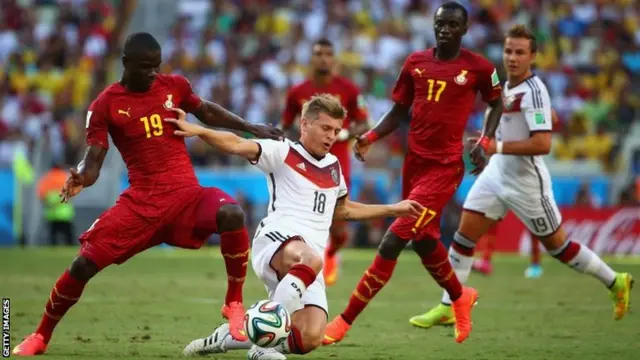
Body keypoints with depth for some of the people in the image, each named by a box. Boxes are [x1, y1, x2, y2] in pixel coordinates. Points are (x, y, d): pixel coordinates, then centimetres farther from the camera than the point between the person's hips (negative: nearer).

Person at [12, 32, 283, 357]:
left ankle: (234, 304, -11)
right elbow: (94, 160, -5)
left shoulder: (174, 86, 6)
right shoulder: (106, 105, -2)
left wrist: (251, 129, 21)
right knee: (84, 263, -8)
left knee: (231, 214, -32)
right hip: (141, 201, -1)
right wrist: (80, 178, -28)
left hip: (185, 193, 1)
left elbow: (206, 112, 25)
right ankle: (40, 336, 16)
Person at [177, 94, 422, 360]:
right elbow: (236, 145, -7)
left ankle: (229, 336, 6)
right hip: (278, 239, -6)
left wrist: (393, 210, 42)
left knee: (311, 338, -14)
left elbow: (342, 210, 42)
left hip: (311, 258, 6)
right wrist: (197, 130, -25)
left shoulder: (333, 166, 27)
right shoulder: (283, 153, 8)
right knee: (310, 260, -43)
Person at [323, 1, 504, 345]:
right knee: (424, 241, 15)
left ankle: (345, 320, -9)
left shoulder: (478, 68, -4)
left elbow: (496, 104, 12)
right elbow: (399, 110, 14)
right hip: (414, 161, 6)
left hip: (444, 166, -6)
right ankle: (460, 298, 43)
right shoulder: (416, 62, 6)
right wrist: (371, 136, -1)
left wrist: (484, 142, -1)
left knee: (392, 242, -14)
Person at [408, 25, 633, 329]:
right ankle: (448, 308, 5)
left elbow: (542, 144, -28)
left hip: (527, 182, -8)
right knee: (464, 235, 0)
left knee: (556, 245, 5)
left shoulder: (533, 91, -21)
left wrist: (498, 147, -28)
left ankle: (615, 282, 23)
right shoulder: (507, 86, 6)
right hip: (497, 174, 8)